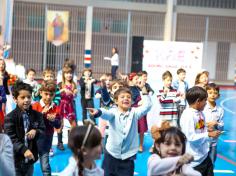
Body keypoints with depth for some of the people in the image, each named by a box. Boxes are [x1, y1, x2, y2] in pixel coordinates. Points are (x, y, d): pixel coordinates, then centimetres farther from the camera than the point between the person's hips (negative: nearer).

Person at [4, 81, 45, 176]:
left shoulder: (37, 115, 2)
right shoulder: (10, 117, -12)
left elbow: (43, 131, 5)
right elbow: (11, 138, -16)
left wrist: (36, 131, -17)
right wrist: (24, 150, -27)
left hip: (30, 158, 4)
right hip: (15, 159, -4)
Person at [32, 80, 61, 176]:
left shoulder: (56, 108, -2)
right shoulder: (35, 106, -8)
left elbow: (58, 126, 1)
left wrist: (53, 120, -19)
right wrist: (42, 113, -21)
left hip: (47, 137, 1)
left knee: (45, 165, 2)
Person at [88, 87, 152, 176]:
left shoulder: (134, 112, 1)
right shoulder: (113, 112, -6)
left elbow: (147, 106, -10)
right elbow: (106, 113, -28)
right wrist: (98, 112, -50)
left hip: (128, 156, 1)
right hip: (111, 154, 0)